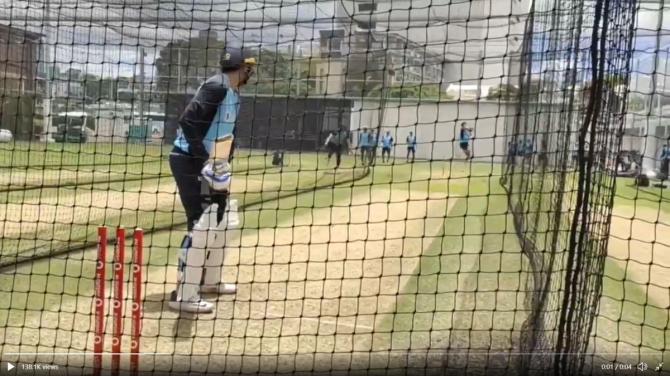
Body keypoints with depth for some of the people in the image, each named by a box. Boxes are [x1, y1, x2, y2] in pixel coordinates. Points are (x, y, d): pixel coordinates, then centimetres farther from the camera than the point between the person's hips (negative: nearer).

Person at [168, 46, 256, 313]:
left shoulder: (234, 94, 12)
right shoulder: (217, 87, -18)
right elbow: (187, 121, -27)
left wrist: (224, 164, 11)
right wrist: (204, 159, -28)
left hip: (208, 164, 10)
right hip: (189, 161, -10)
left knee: (221, 218, 18)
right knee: (201, 224, -14)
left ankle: (209, 280, 32)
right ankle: (184, 295, -9)